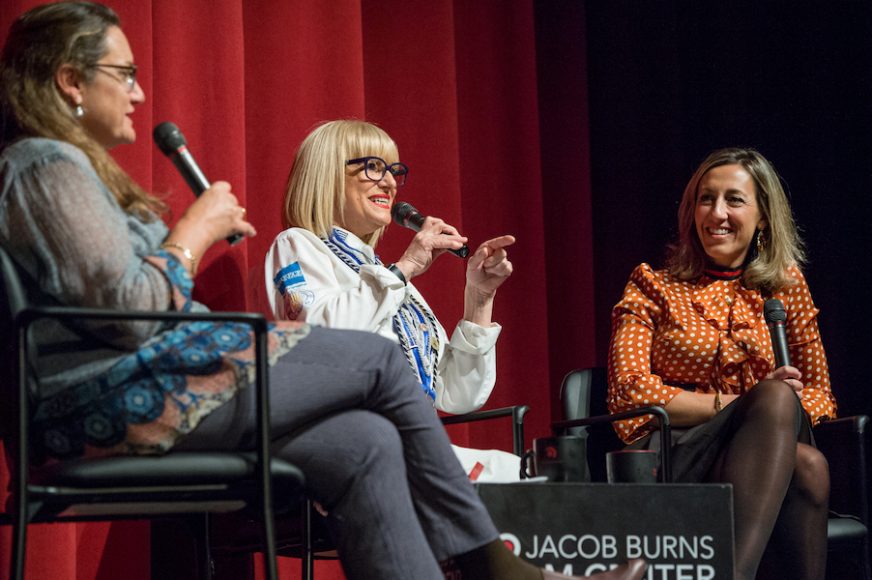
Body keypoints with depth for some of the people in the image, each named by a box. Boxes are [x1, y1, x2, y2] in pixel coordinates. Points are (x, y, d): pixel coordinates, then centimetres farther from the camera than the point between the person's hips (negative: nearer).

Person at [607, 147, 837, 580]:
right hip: (673, 463, -3)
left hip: (761, 457, 3)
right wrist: (733, 404, -11)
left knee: (807, 463, -35)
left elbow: (818, 394, 18)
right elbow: (629, 394, -3)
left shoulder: (785, 284, 17)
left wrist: (779, 412, -6)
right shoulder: (653, 286, 9)